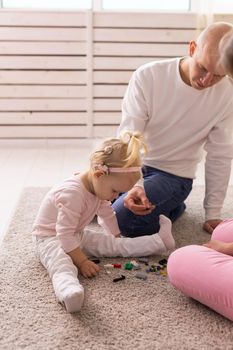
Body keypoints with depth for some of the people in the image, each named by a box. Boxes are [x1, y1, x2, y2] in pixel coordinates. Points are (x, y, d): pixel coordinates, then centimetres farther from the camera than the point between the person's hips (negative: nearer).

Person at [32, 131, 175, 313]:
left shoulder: (99, 187, -4)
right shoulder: (72, 192, -34)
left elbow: (107, 215, 14)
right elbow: (65, 235, -31)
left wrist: (117, 239, 21)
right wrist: (82, 261, -28)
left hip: (78, 235, 8)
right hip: (51, 238, -8)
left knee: (114, 245, 0)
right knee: (62, 264, -39)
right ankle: (69, 290, -66)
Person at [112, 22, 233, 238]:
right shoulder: (147, 76, -17)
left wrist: (213, 214, -3)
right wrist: (133, 184, -34)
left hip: (174, 176, -2)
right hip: (135, 166, 3)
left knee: (119, 220, -22)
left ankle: (172, 208, 6)